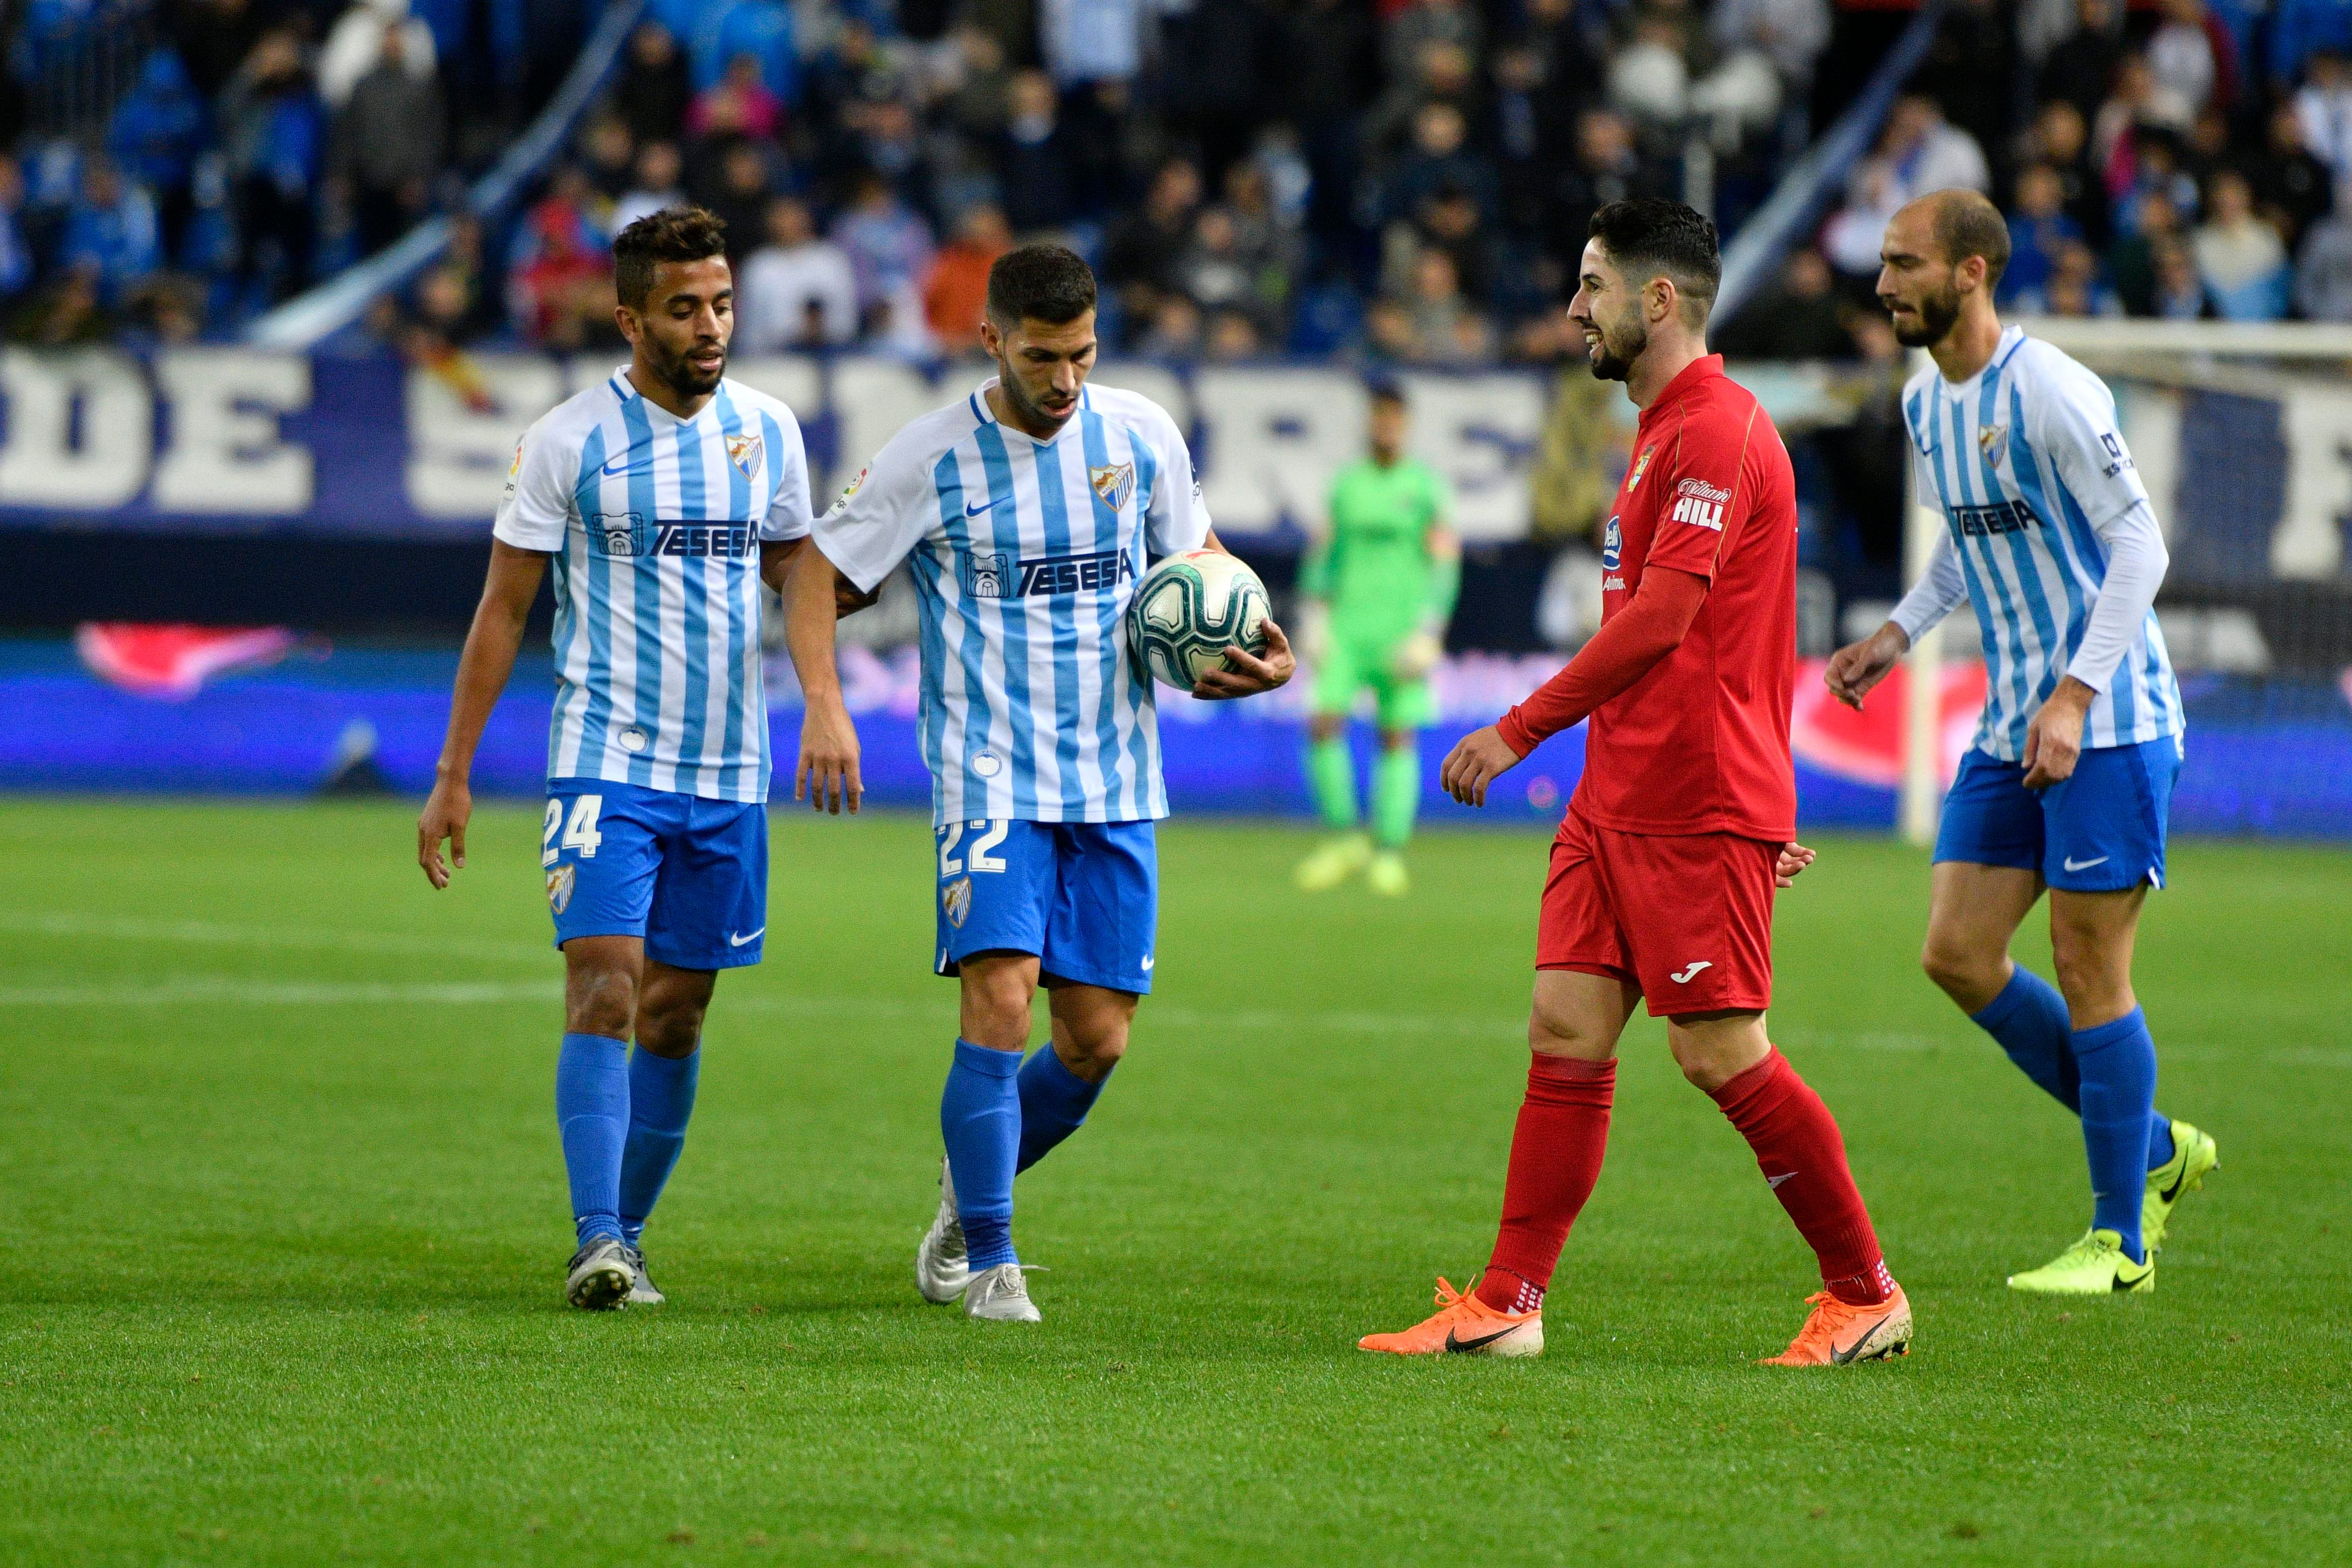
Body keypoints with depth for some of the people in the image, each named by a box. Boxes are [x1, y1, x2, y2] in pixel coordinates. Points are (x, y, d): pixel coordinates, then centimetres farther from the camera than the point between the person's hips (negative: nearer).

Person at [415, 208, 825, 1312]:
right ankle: (595, 1241, -22)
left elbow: (795, 581, 20)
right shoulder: (569, 441, -4)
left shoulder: (767, 431, 7)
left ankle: (626, 1235, 20)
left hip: (728, 773, 4)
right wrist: (453, 779, -1)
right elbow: (503, 611, 1)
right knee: (605, 989, -17)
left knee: (675, 1016, 8)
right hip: (606, 762, -4)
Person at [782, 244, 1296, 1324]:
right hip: (990, 777, -3)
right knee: (1000, 998, -19)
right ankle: (984, 1259, -7)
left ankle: (971, 1185, 30)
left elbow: (1197, 556, 18)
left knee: (1097, 1039, 2)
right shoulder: (933, 458, -6)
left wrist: (1256, 649, -2)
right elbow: (819, 573, 2)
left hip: (1116, 781, 3)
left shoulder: (1143, 436, 2)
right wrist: (823, 705, -13)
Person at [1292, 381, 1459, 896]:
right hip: (1345, 628, 3)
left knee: (1398, 738, -3)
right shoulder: (1346, 482, 10)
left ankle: (1389, 853, 3)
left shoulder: (1426, 487, -1)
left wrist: (1428, 634, -11)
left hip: (1402, 628, -3)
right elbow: (1322, 553, 15)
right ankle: (1345, 839, 2)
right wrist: (1313, 616, 4)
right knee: (1323, 724, -10)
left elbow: (1445, 566, -4)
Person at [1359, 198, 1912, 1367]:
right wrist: (1767, 810, 26)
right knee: (1566, 1030, 3)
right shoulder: (1666, 429, 19)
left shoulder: (1716, 429, -14)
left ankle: (1865, 1295, 5)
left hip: (1697, 808, -10)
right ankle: (1506, 1305, 2)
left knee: (1720, 1051, -6)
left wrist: (1520, 730, -21)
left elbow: (1661, 620, -22)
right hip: (1616, 796, 10)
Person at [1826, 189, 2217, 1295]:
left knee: (2088, 966, -6)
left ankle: (2119, 1240, 5)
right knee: (1957, 955, 2)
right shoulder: (1926, 403, 10)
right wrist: (1897, 635, 13)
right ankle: (2153, 1150, 18)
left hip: (2106, 722, -9)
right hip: (2010, 727, 9)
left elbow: (2140, 545, -18)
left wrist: (2077, 692, -24)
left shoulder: (2049, 393, -16)